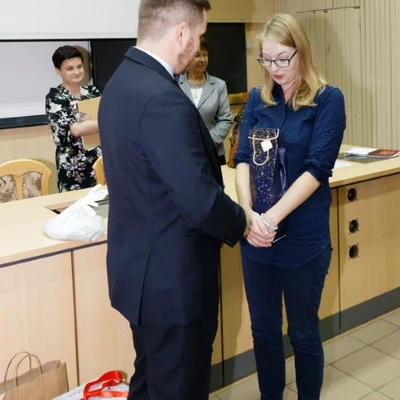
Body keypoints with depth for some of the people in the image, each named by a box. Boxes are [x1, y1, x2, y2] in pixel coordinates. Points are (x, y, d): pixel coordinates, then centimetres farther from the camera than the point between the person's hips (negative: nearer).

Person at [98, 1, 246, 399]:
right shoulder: (165, 100, -26)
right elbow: (201, 201, -26)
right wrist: (242, 222, -5)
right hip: (172, 281, -9)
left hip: (142, 271, 10)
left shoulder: (119, 83, 5)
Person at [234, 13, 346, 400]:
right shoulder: (257, 99, 6)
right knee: (263, 330, 15)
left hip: (303, 237, -3)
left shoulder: (328, 99, -6)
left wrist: (273, 217, -22)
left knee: (303, 332, 11)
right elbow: (242, 159, -1)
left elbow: (316, 168, -14)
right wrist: (249, 214, -18)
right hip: (256, 236, 4)